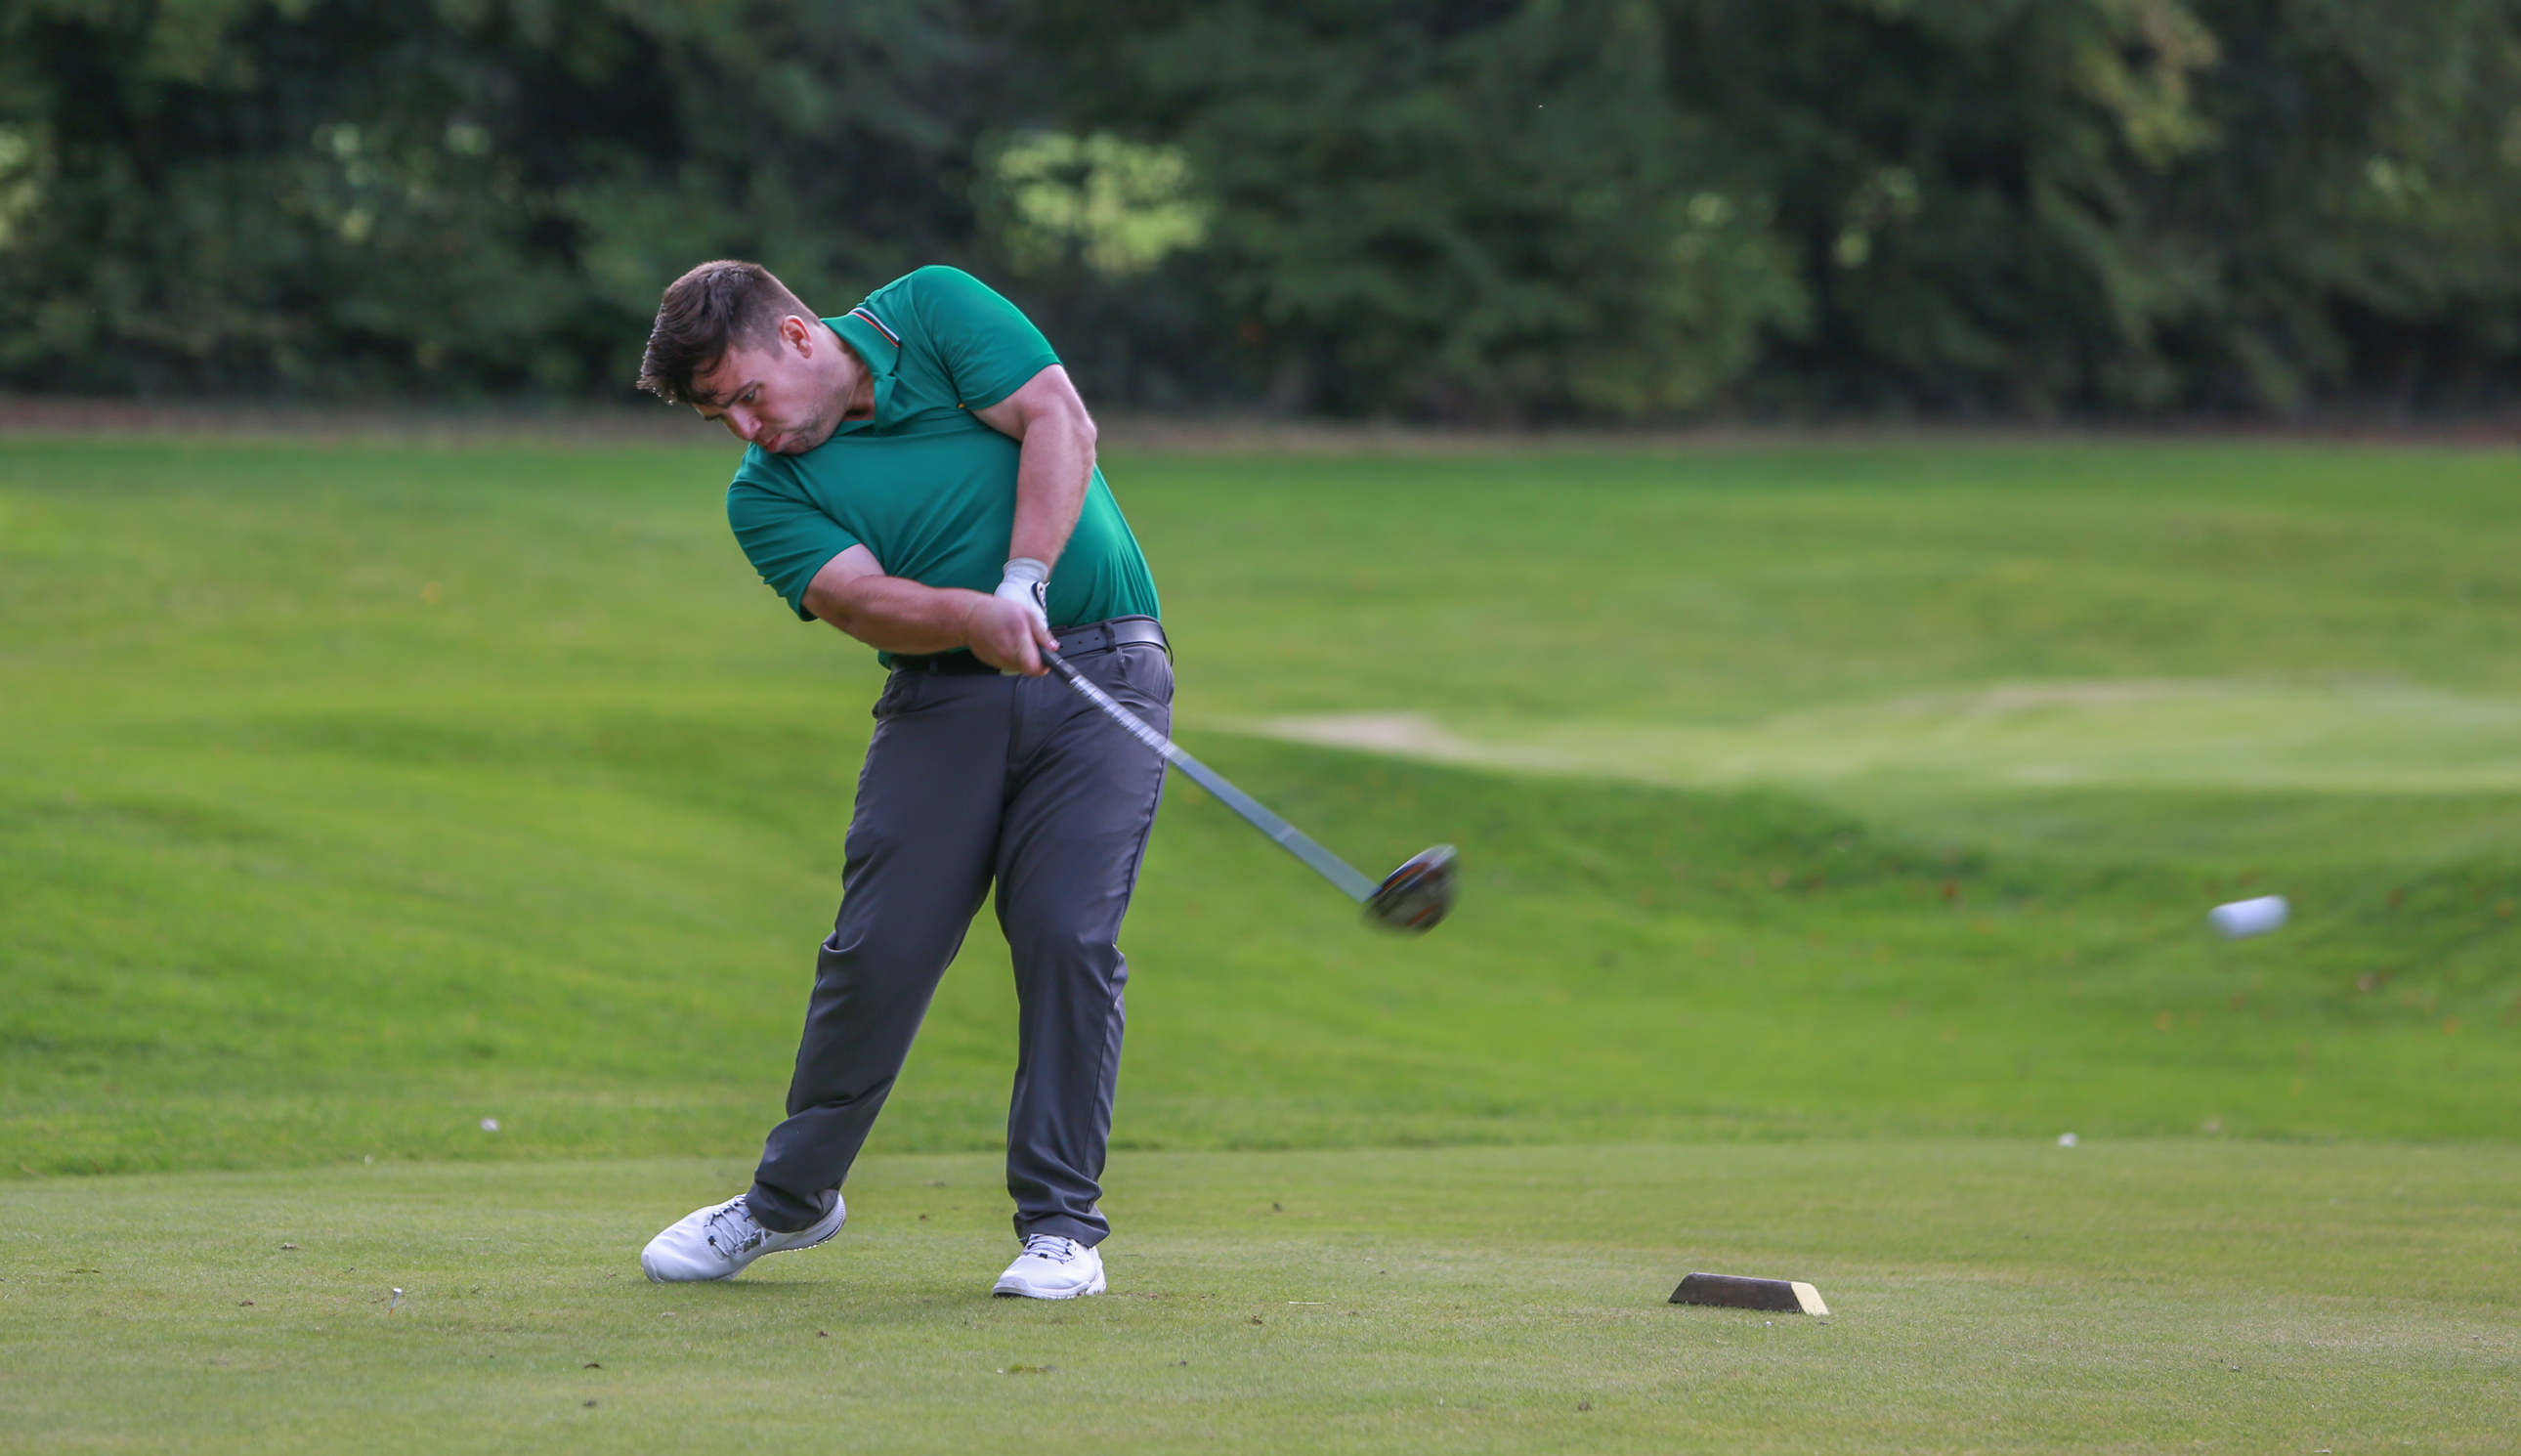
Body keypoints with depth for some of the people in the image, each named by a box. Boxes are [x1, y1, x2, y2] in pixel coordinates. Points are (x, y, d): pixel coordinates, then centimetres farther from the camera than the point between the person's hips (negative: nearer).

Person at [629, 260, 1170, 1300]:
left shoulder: (932, 310, 1)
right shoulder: (768, 493, 3)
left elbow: (1059, 423, -9)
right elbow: (863, 601, -13)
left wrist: (1023, 581, -20)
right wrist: (976, 617, -32)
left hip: (1099, 668, -2)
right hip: (943, 698, 2)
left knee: (1068, 937, -12)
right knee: (880, 945, -2)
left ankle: (1061, 1223, -3)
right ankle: (790, 1198, 17)